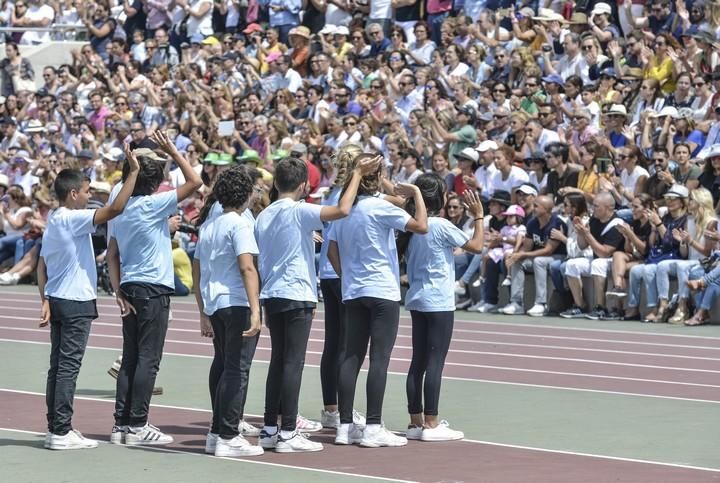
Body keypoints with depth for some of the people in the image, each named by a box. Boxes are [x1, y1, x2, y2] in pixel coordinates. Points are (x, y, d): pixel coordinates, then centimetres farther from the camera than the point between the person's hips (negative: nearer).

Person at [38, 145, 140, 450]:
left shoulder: (53, 222, 13)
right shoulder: (73, 219, -15)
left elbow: (42, 266, 12)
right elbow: (115, 208, -27)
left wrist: (46, 301, 10)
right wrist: (134, 171, -23)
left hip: (57, 300, 9)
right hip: (76, 302, -9)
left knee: (58, 366, 11)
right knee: (68, 367, -7)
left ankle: (56, 428, 13)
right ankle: (61, 432, -7)